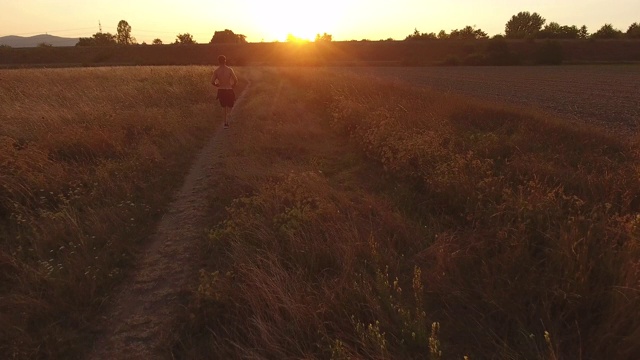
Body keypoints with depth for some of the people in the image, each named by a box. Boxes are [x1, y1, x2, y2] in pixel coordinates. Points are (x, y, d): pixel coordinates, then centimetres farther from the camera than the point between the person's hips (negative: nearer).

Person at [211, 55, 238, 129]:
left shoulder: (216, 71, -5)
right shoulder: (229, 70, -9)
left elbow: (212, 82, -9)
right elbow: (235, 80, -13)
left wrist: (217, 85, 11)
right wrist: (232, 86, 6)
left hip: (221, 90, 2)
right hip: (229, 90, -2)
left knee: (224, 107, 18)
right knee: (230, 106, 14)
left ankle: (226, 123, 18)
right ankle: (226, 117, -15)